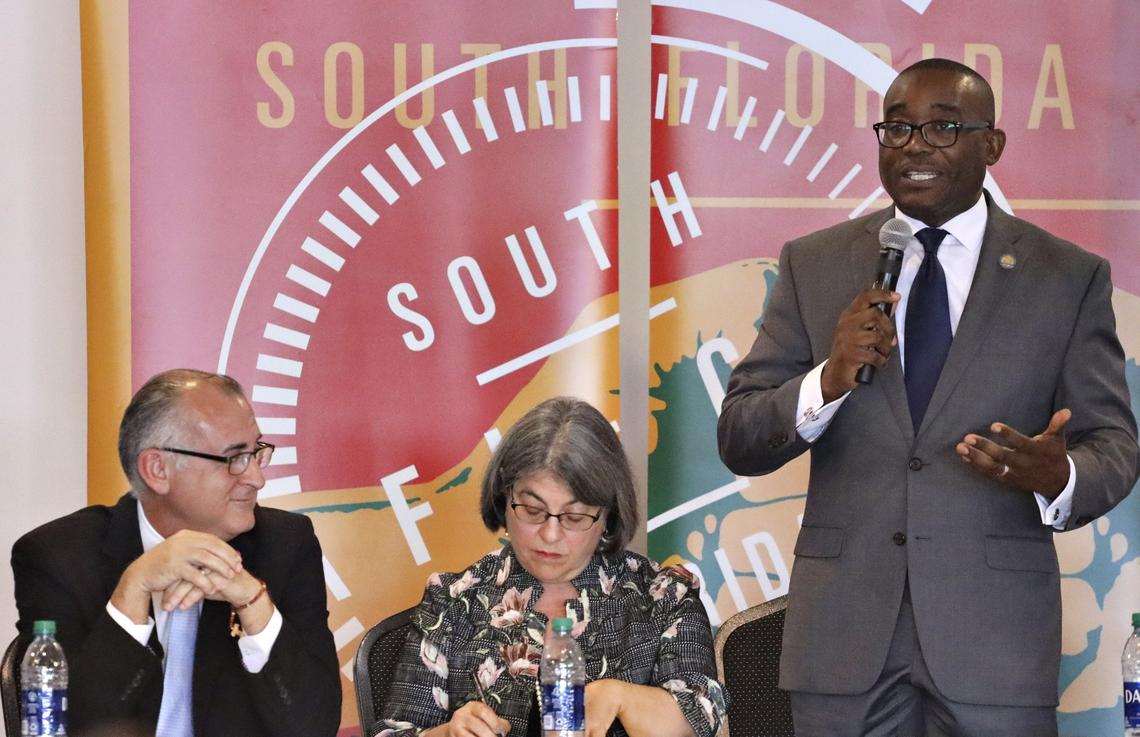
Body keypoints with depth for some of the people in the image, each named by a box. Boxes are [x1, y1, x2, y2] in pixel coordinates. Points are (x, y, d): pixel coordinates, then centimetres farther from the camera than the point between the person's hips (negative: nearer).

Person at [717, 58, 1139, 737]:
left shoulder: (1069, 278, 3)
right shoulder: (812, 265, 6)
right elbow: (739, 440, 3)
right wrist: (828, 380, -16)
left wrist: (1058, 478, -20)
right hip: (843, 626, 1)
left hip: (995, 629, -1)